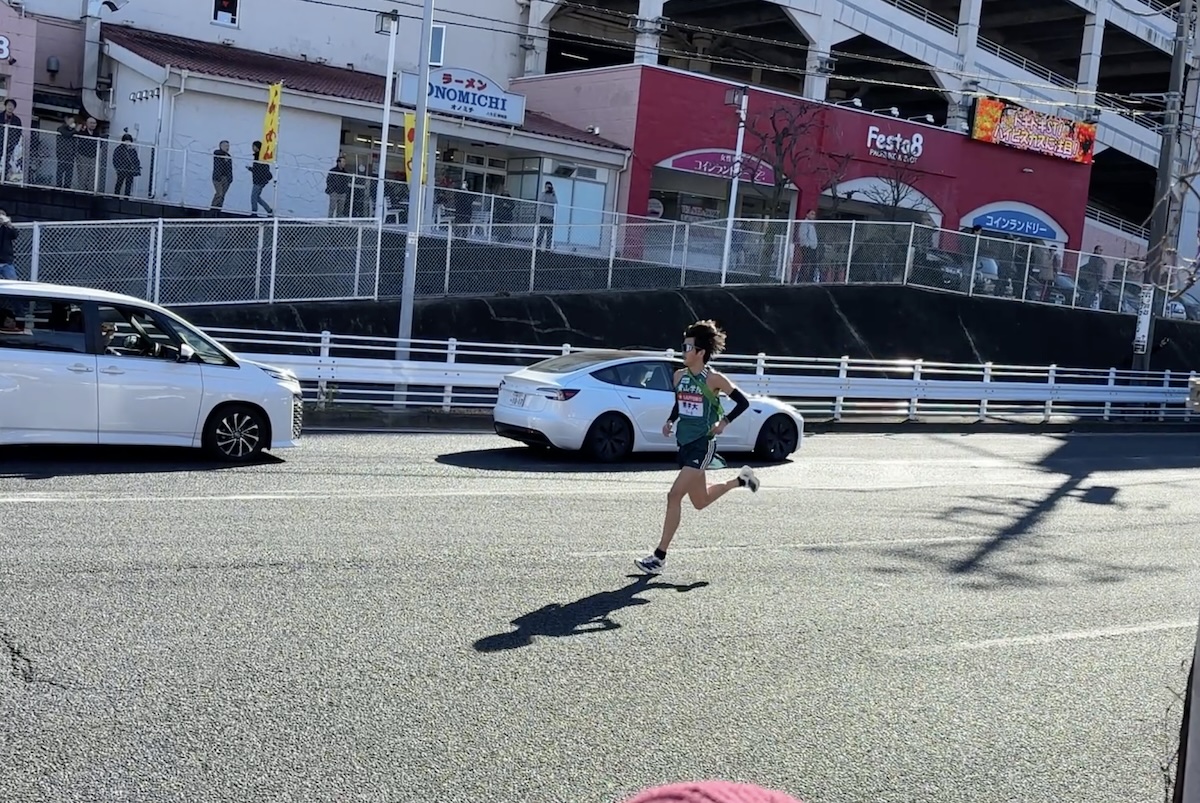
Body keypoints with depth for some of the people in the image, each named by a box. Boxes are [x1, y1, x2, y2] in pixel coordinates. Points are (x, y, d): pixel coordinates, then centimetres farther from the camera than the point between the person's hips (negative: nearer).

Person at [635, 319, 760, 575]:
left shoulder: (714, 379, -11)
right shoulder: (679, 376, 7)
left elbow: (743, 402, -6)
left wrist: (724, 422, -12)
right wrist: (670, 421, 7)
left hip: (702, 445, -8)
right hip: (685, 444, 8)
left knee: (674, 496, -16)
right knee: (700, 502, 20)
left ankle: (660, 556, -7)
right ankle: (741, 480, 44)